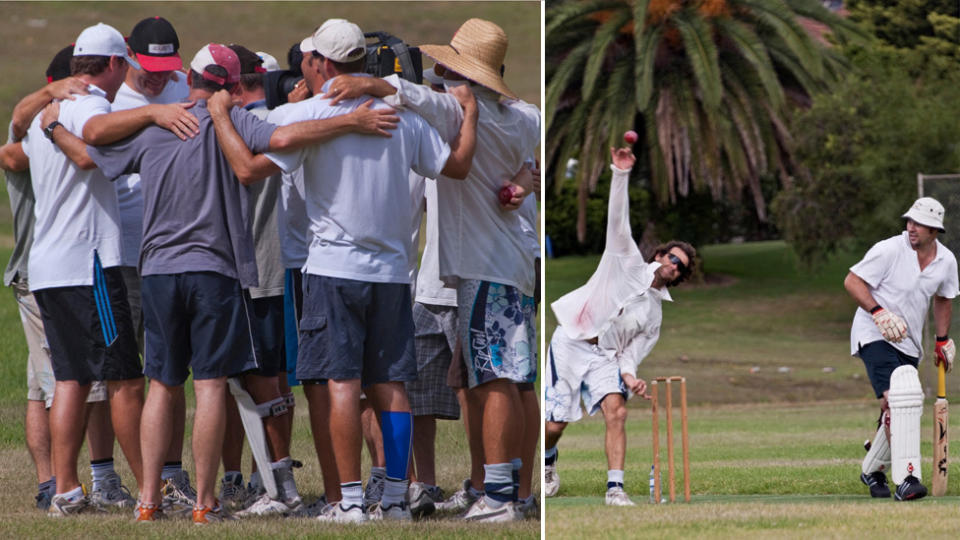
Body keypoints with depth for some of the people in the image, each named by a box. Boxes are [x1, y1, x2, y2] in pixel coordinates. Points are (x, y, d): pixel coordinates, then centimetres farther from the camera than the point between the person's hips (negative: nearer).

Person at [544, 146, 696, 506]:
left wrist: (629, 374, -11)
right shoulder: (629, 262, 5)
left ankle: (615, 488, -23)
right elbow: (617, 221, -3)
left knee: (617, 410, -22)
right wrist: (621, 174, -14)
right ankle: (548, 461, 31)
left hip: (604, 356, 4)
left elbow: (633, 351, 12)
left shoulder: (655, 313, 16)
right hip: (570, 344, -4)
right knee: (554, 425, -4)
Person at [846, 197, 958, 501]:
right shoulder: (889, 250, -16)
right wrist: (878, 312, -25)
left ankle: (872, 470, 32)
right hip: (874, 337, -6)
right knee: (897, 399, -24)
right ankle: (906, 478, -29)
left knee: (896, 410, 9)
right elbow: (852, 281, -12)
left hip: (909, 344, 6)